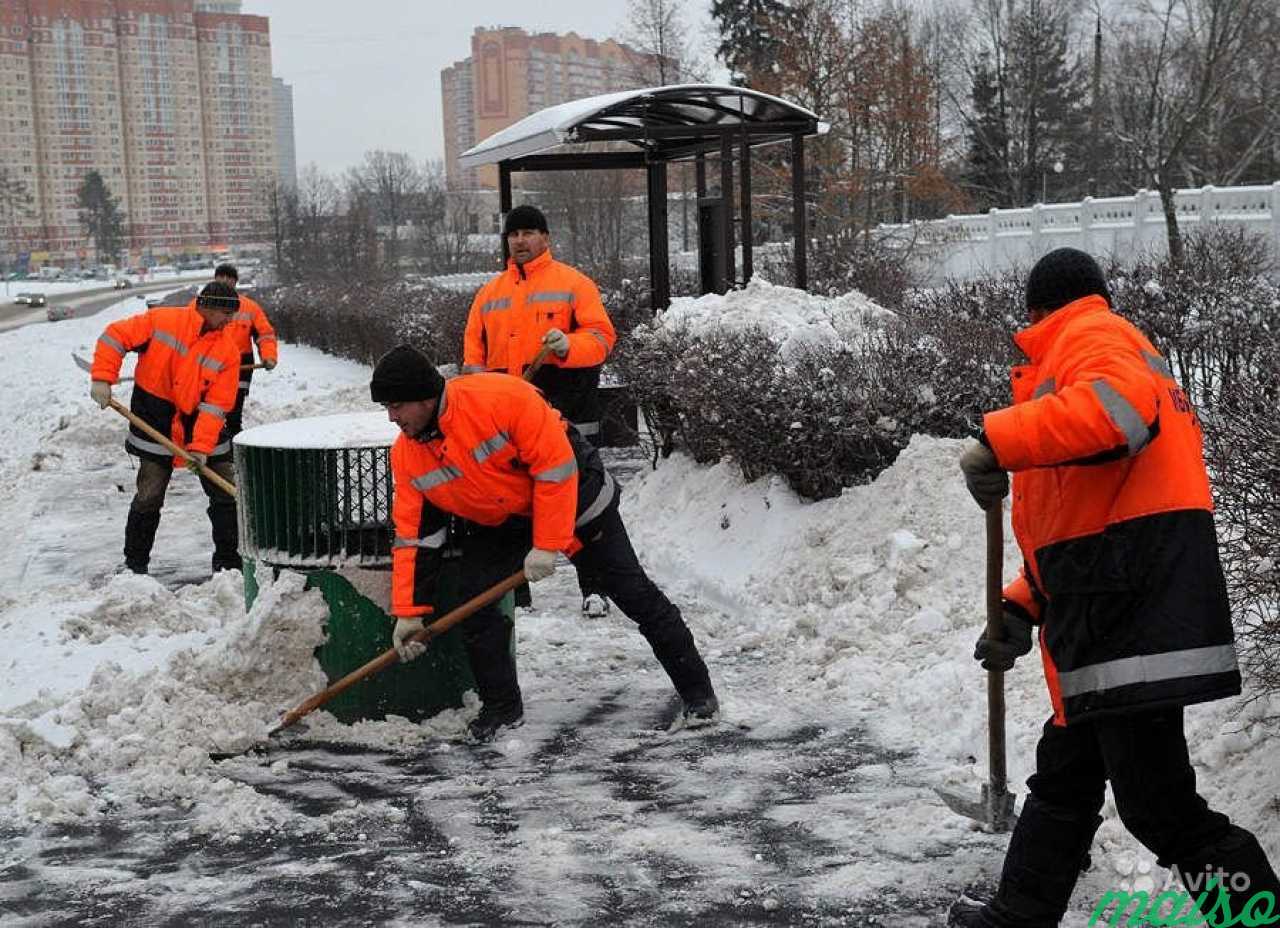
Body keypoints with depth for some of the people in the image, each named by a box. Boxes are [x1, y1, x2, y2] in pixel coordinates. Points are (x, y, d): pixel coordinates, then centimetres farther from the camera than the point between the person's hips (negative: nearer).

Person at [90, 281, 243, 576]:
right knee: (149, 497, -1)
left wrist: (202, 445, -20)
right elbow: (115, 336, -6)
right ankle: (135, 563, 16)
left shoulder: (228, 351, -6)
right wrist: (102, 378, -15)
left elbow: (216, 404, -12)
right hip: (156, 424, -3)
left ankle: (227, 561, 16)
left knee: (226, 494, 2)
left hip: (203, 426, 3)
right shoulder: (161, 320, -10)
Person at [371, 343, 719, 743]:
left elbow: (555, 466, -29)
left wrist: (547, 545, -26)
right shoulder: (405, 455, -13)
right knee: (472, 598, -13)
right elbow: (412, 536, -8)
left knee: (632, 592, -2)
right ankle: (502, 707, 5)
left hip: (572, 496, -5)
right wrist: (409, 611, -12)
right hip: (497, 523, 5)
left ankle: (696, 688, 13)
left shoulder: (501, 397, -34)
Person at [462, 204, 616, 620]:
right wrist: (475, 377, -1)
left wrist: (569, 345, -25)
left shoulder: (574, 283, 2)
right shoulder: (489, 293, 17)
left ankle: (594, 588, 4)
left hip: (568, 414, -4)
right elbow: (474, 348, 18)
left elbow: (601, 335, -6)